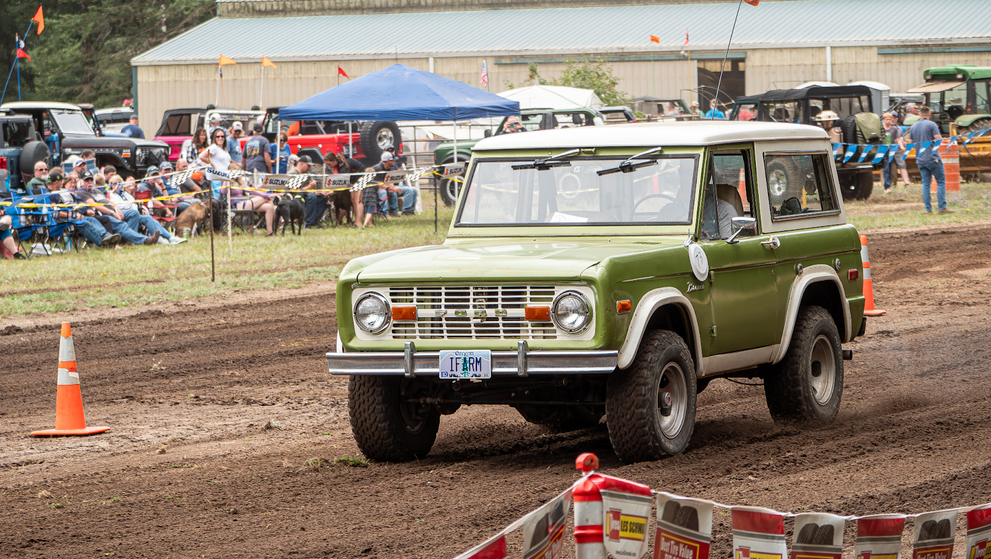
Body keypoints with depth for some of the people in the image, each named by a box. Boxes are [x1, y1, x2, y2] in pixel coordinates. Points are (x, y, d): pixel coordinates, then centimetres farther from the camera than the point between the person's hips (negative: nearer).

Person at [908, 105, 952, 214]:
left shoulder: (913, 127, 9)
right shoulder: (931, 125, -8)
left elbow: (910, 143, 15)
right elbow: (939, 140, -13)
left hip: (920, 159, 5)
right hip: (932, 158, -5)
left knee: (925, 184, 6)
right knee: (941, 182, 2)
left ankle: (928, 209, 3)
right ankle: (942, 207, -4)